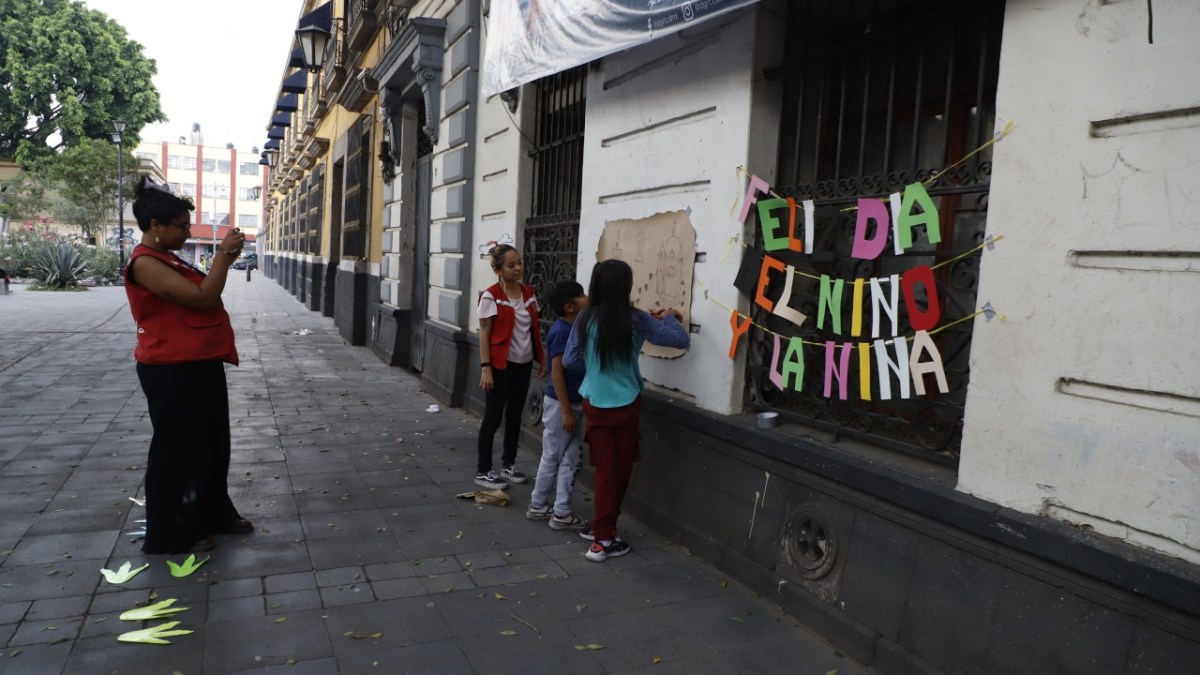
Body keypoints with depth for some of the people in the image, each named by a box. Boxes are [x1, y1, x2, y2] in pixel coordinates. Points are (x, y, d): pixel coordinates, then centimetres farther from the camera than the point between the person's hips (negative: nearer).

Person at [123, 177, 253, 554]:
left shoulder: (169, 259, 14)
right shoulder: (145, 263, -17)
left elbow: (202, 295, 23)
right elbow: (203, 298, -23)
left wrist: (225, 260, 11)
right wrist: (224, 255, -14)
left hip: (200, 365, 10)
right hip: (173, 371, -10)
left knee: (212, 444, 18)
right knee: (176, 450, 1)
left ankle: (214, 514, 33)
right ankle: (170, 534, 15)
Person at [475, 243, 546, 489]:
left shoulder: (529, 293, 6)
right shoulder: (491, 296, -12)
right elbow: (484, 334, -12)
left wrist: (543, 359, 12)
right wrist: (485, 368, -17)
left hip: (523, 363, 6)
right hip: (501, 365, -6)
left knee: (515, 415, 15)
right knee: (493, 417, 1)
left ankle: (509, 464, 29)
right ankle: (483, 471, 12)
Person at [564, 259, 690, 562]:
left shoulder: (586, 319, -5)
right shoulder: (636, 319, -11)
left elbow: (569, 361, 1)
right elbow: (681, 340, -5)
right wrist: (669, 317, 13)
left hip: (595, 405, 2)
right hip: (625, 406, -2)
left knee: (605, 469, 12)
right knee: (620, 470, 11)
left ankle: (602, 529, 18)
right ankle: (603, 539, 18)